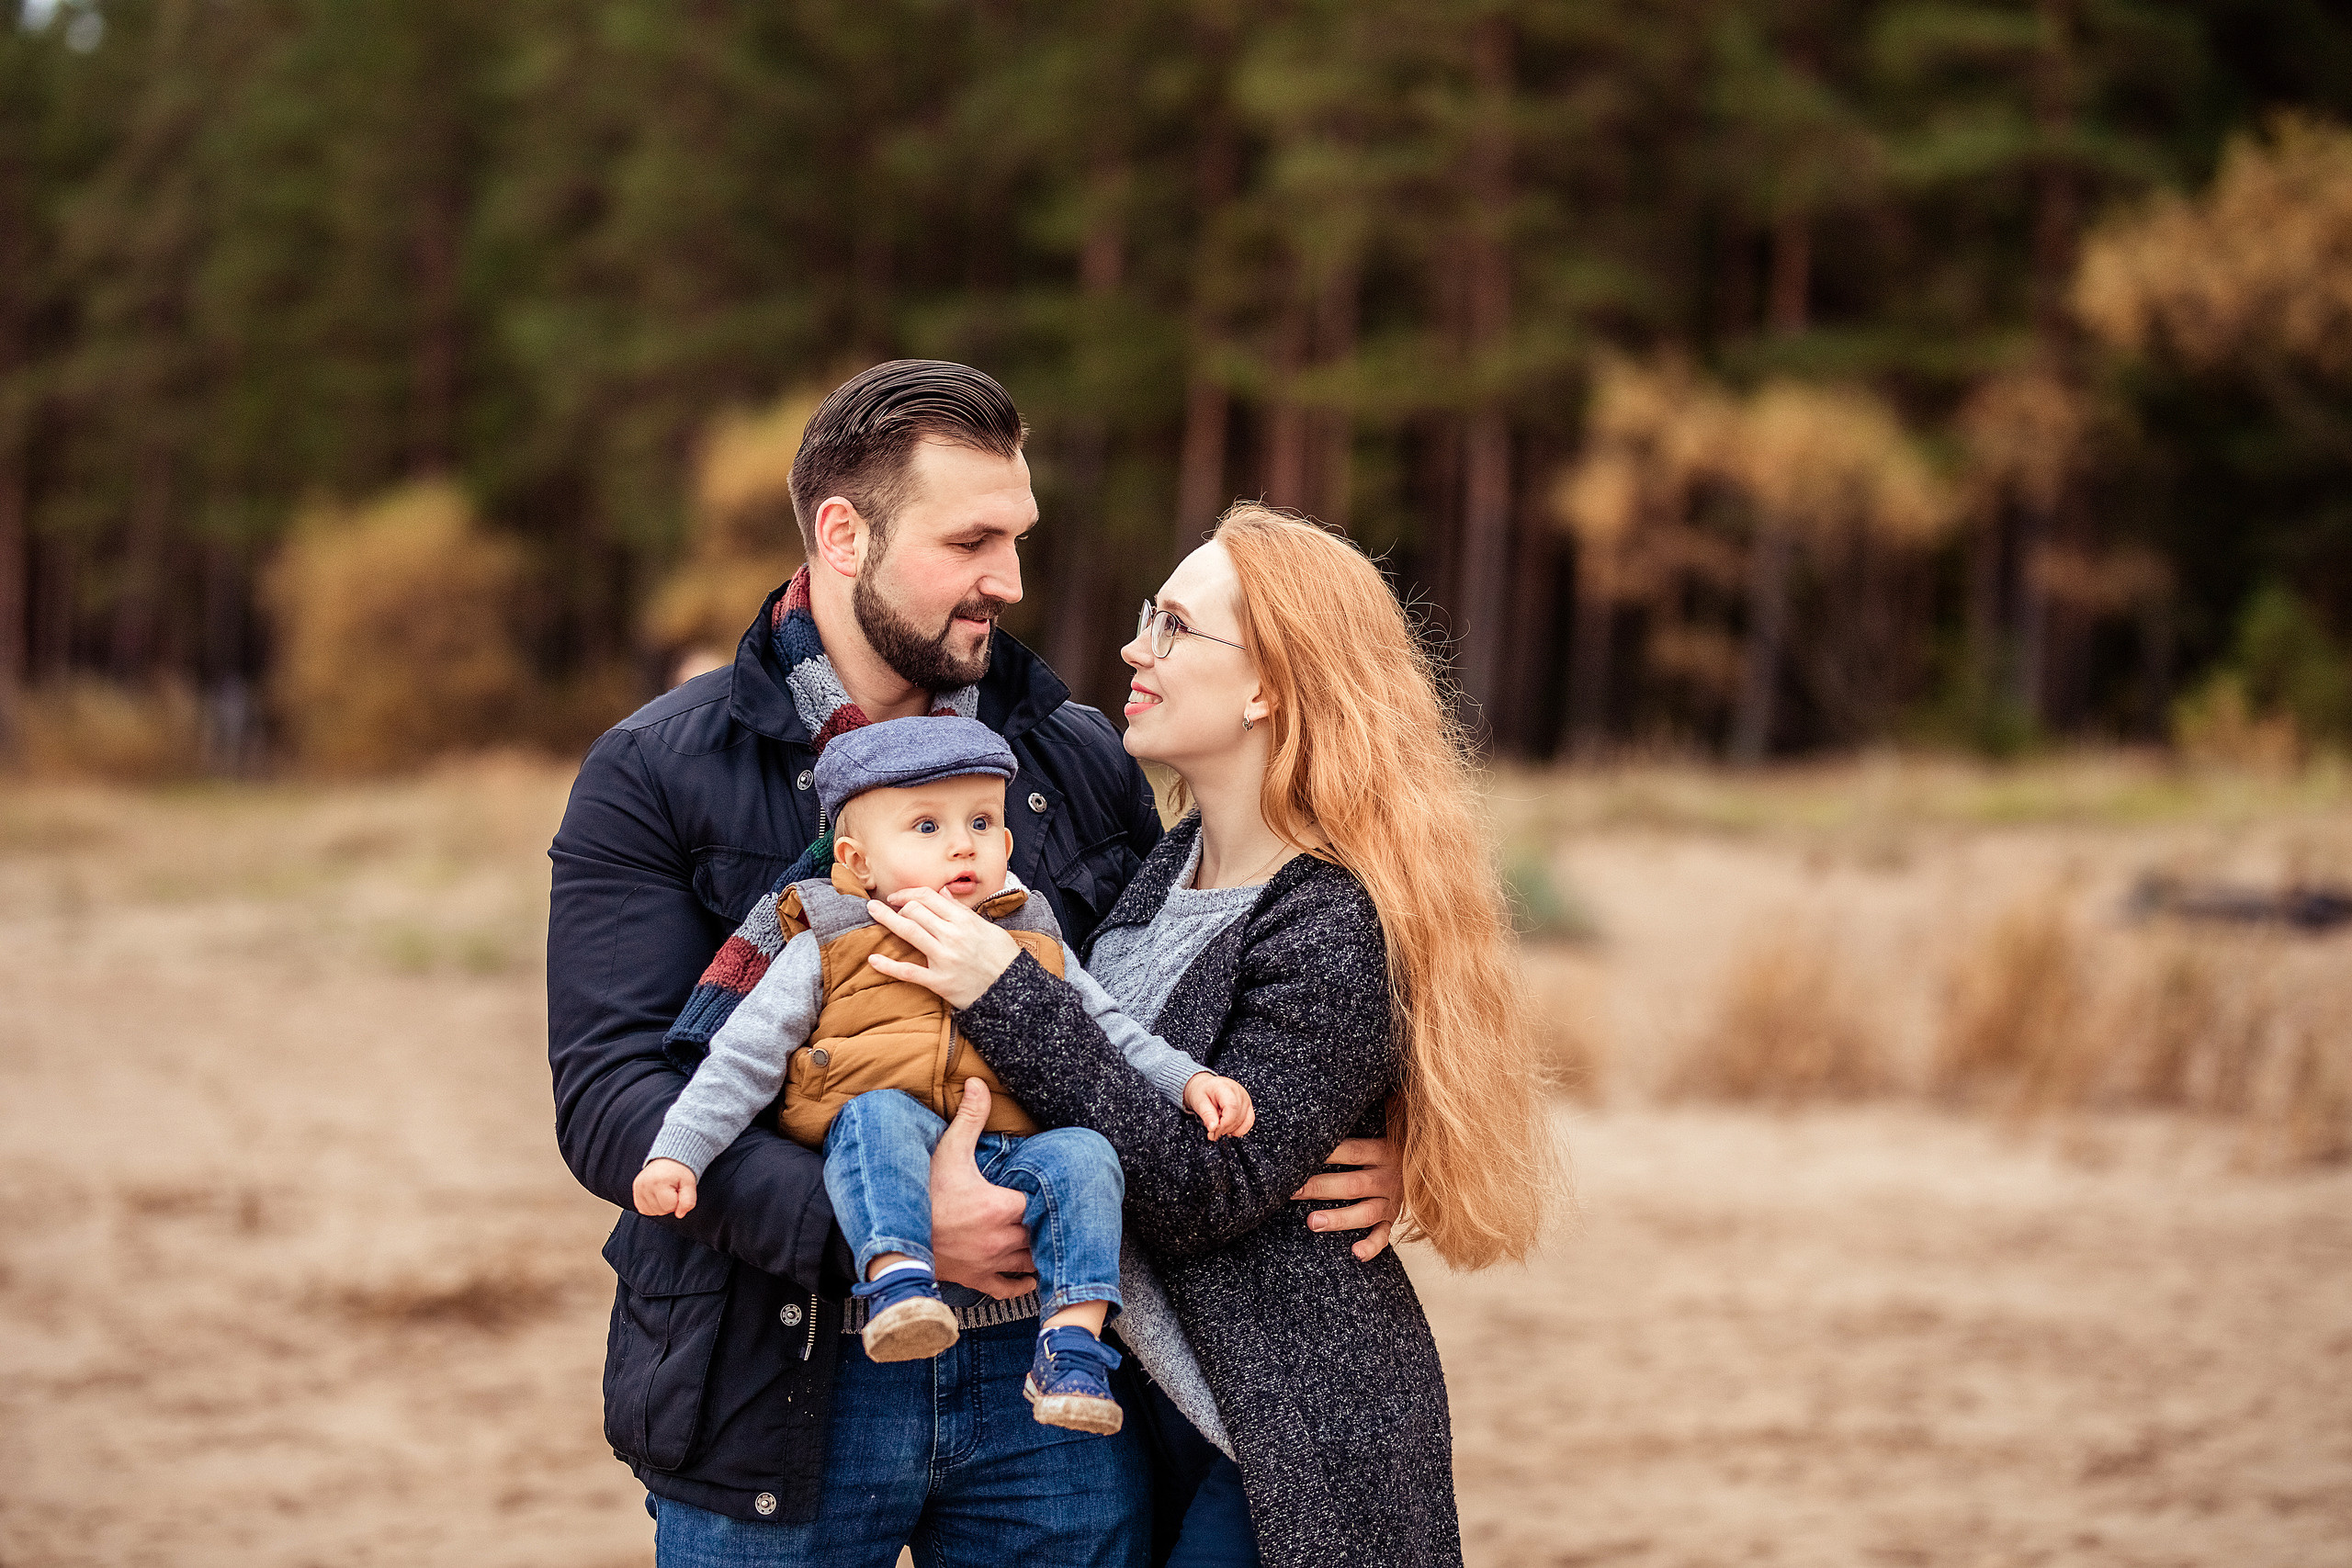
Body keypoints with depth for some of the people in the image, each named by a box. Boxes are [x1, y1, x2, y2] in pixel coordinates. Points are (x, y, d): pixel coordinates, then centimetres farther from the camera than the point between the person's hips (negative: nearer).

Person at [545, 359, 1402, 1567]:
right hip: (784, 1391, -3)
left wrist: (1353, 1143, -3)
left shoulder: (1082, 762, 11)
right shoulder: (654, 777, -2)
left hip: (1049, 1376, 3)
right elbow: (609, 1095, -12)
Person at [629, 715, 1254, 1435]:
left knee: (1082, 1155, -26)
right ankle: (895, 1277, -44)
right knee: (880, 1113, -34)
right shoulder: (827, 951, 10)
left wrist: (1190, 1081, 10)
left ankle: (1072, 1337, -28)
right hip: (886, 1160, -2)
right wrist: (678, 1152, -4)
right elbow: (744, 1058, 7)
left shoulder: (1036, 950, 21)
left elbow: (1113, 1036, 27)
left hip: (1012, 1161, 3)